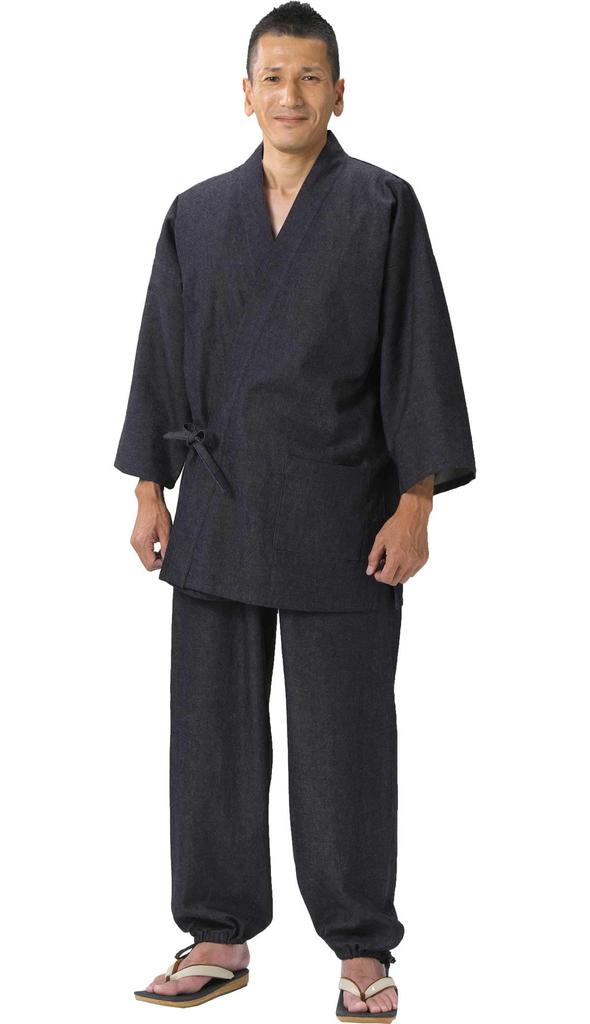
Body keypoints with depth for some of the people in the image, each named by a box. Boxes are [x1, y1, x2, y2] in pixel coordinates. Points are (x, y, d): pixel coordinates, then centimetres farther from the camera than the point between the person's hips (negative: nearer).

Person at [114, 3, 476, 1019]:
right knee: (214, 732, 8)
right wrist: (149, 490, 7)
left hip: (342, 518, -3)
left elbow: (418, 356, -3)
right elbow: (162, 355, 12)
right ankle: (218, 936, 20)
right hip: (219, 511, 3)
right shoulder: (196, 216, 9)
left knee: (345, 737, 2)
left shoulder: (383, 209, 0)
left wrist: (415, 504, -9)